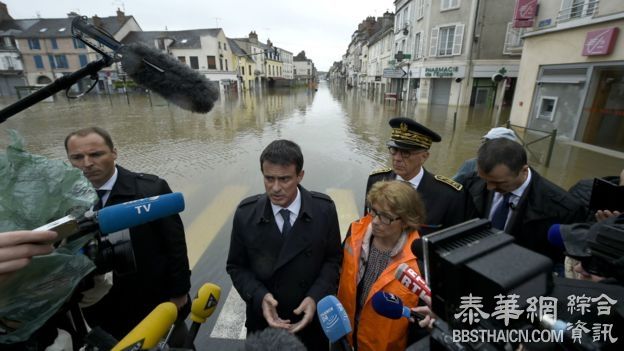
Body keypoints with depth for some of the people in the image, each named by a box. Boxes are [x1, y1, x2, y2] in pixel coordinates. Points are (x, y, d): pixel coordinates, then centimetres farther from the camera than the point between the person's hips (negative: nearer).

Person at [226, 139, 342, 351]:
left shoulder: (324, 209, -16)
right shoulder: (246, 213, -15)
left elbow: (333, 259, -6)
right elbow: (236, 266, -5)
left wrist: (316, 297, -20)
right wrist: (260, 296, -21)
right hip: (263, 320, 1)